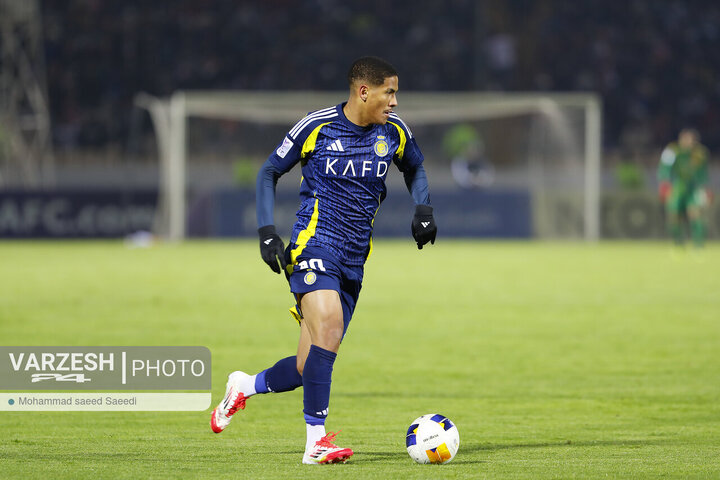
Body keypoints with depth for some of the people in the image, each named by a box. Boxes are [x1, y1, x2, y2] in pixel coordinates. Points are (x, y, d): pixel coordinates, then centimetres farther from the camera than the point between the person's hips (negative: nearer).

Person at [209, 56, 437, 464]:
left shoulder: (394, 133, 6)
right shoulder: (316, 127, -5)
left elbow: (415, 168, 27)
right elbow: (270, 171, 6)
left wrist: (424, 210, 8)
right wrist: (267, 231, -6)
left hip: (353, 262, 5)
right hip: (314, 246, -5)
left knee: (311, 369, 3)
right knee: (329, 326, -29)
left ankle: (245, 386, 33)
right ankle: (316, 442, -26)